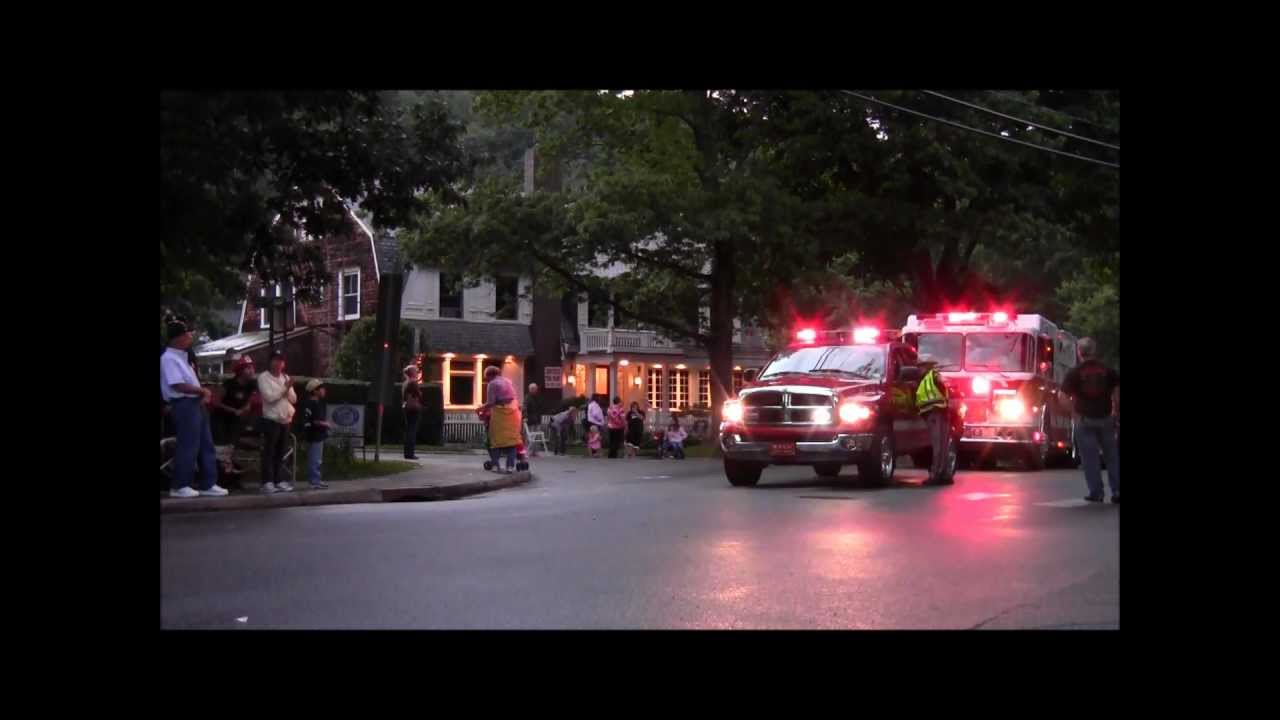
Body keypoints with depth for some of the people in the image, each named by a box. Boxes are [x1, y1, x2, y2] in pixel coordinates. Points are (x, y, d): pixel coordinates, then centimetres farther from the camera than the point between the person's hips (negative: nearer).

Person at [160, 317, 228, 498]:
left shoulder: (182, 357, 18)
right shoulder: (169, 358, -13)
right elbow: (178, 385, -21)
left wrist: (203, 392, 4)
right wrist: (203, 391, -12)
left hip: (196, 404, 10)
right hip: (184, 405, -10)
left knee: (206, 445, 10)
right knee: (188, 447, -7)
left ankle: (209, 484, 13)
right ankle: (179, 486, 1)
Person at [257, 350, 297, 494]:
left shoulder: (286, 378, 16)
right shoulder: (263, 377, -5)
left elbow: (293, 399, 10)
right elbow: (270, 397, -16)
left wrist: (288, 389, -8)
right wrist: (285, 388, -13)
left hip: (285, 420, 7)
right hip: (271, 420, -7)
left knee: (280, 453, 9)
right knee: (269, 452, -8)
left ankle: (278, 480, 14)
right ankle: (267, 482, -9)